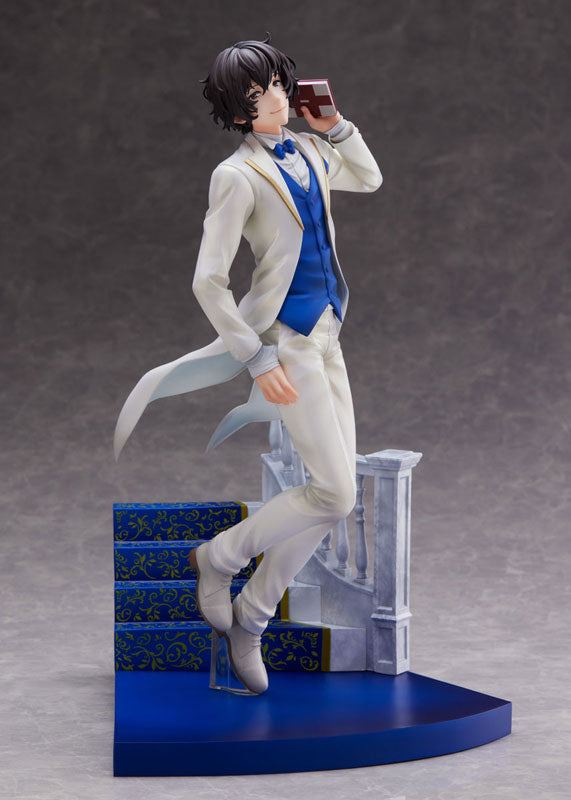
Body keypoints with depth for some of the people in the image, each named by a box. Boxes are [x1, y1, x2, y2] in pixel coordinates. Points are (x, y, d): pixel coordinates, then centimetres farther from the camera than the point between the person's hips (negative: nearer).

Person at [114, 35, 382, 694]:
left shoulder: (308, 150, 9)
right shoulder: (237, 176, -12)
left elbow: (369, 179, 29)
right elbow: (208, 282, -14)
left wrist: (335, 125, 11)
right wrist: (260, 360, -17)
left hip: (324, 335, 8)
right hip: (281, 335, -8)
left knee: (338, 494, 3)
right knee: (334, 492, -13)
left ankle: (249, 617, 12)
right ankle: (218, 557, 7)